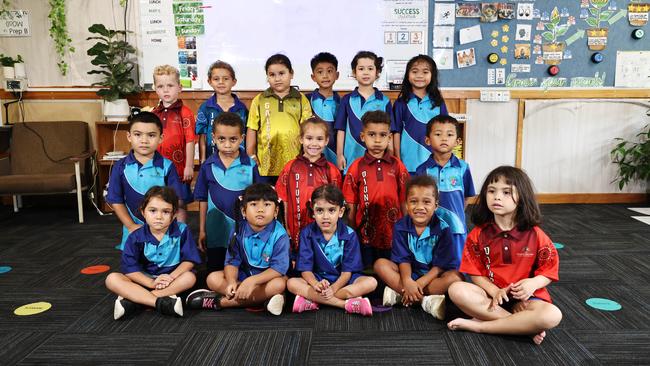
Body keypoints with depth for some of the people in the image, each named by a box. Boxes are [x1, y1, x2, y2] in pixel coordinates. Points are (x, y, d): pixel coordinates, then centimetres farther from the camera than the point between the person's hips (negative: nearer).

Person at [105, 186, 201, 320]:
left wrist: (171, 277, -25)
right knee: (112, 279, -22)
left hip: (173, 275, -1)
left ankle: (133, 300, -31)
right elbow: (130, 269, -11)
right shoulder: (136, 237, -7)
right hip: (144, 278, 1)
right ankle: (162, 303, -35)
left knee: (189, 278, -32)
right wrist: (152, 283, -26)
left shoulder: (182, 231, -9)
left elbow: (189, 261, -8)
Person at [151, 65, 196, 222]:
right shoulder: (154, 113, 9)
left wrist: (189, 166, -11)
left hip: (178, 168, -5)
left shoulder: (184, 112, -7)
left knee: (179, 204, 6)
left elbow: (190, 141, -9)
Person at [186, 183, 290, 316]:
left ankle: (220, 302, -31)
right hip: (243, 274, 4)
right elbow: (232, 261, -9)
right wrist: (231, 282, -30)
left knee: (279, 284, -36)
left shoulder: (279, 234, -19)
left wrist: (252, 281, -33)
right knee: (213, 278, -16)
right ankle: (263, 299, -28)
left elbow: (279, 268, -23)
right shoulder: (239, 231, -8)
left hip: (267, 277, -3)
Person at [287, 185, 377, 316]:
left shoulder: (349, 234, -7)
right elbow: (305, 269, -10)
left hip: (342, 281, 0)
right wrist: (316, 285, -32)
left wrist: (333, 288, -29)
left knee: (371, 282, -25)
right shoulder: (307, 233, -6)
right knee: (291, 283, -27)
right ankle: (346, 304, -31)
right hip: (317, 280, 0)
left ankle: (312, 300, -28)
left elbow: (347, 271, -9)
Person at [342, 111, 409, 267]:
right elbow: (351, 206, 1)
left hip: (393, 235, 1)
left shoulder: (397, 166, 0)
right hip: (366, 235, 0)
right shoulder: (356, 167, -3)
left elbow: (404, 202, 3)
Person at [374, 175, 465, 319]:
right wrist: (407, 280, -29)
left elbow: (443, 264, -16)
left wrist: (420, 283, -24)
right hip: (411, 273, 3)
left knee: (455, 277, -33)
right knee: (380, 264, -18)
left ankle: (399, 294, -28)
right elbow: (403, 258, -9)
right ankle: (426, 300, -27)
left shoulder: (445, 226, -17)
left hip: (435, 276, -3)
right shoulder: (401, 227, -9)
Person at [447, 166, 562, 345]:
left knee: (552, 315, -32)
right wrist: (495, 291, -19)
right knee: (457, 290, -28)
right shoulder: (478, 234, -2)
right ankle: (525, 325, -23)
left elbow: (549, 271, 1)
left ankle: (479, 325, -23)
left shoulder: (535, 235, -5)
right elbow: (476, 273, -1)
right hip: (491, 292, 1)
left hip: (525, 296, -1)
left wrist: (533, 283, -21)